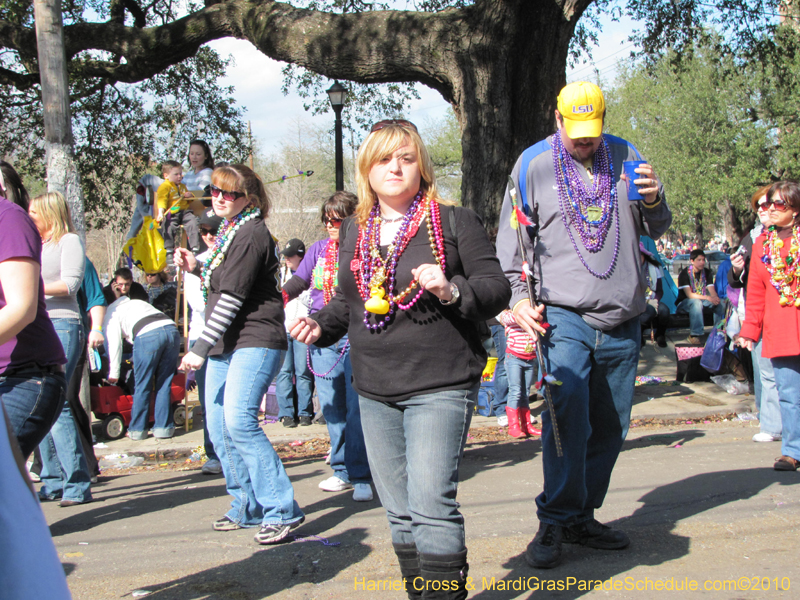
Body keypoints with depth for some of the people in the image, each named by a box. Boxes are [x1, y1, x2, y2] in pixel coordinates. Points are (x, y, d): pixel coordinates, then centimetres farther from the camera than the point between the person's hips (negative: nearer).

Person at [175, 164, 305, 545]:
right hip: (225, 344, 10)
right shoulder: (228, 231, 17)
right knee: (219, 427, 10)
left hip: (255, 340, -10)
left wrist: (201, 347, -21)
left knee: (238, 420, -21)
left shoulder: (252, 234, -13)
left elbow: (233, 296, -20)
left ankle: (282, 510, -16)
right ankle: (248, 508, 22)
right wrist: (196, 267, 10)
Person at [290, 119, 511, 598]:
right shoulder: (354, 231, 14)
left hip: (440, 387, -6)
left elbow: (497, 287, -5)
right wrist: (322, 325, 5)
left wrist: (452, 290, -22)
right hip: (375, 391, 6)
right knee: (399, 510, 13)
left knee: (431, 504, -12)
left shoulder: (455, 221, -2)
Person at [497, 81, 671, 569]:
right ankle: (555, 520, -14)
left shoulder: (625, 157, 11)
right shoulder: (532, 165, 4)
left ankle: (581, 516, 22)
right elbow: (512, 239, 7)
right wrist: (518, 295, -5)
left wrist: (653, 202, -5)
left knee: (611, 427, 8)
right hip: (563, 313, -4)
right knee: (567, 405, -24)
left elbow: (656, 230, 17)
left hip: (622, 320, 4)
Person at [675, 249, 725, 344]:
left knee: (720, 303, -23)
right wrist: (708, 298, -33)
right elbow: (689, 295, -23)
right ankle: (694, 335, -38)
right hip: (685, 303, -5)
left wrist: (715, 298, -30)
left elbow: (712, 291, -5)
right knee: (696, 302, -40)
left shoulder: (707, 272, 4)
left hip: (702, 300, 5)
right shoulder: (684, 273, -14)